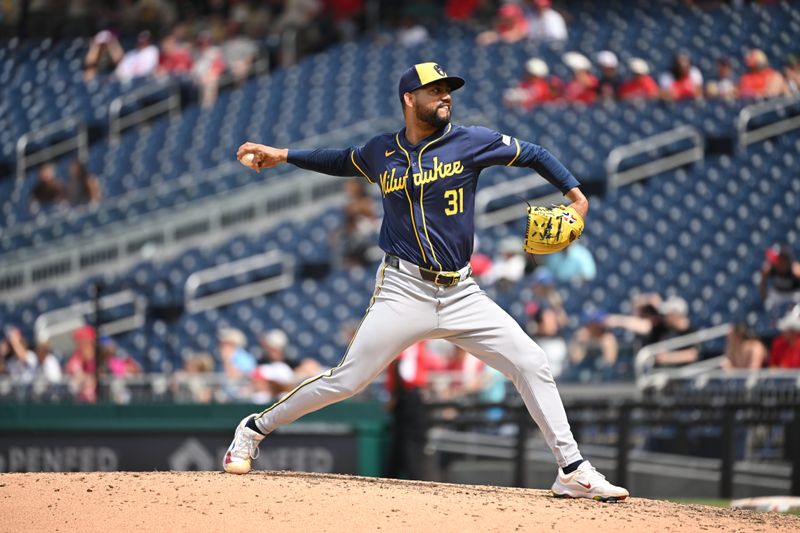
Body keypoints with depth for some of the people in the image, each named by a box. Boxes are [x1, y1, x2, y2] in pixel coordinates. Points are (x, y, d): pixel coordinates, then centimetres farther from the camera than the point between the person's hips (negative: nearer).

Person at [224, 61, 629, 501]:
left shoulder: (470, 142, 1)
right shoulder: (381, 152, 5)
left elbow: (533, 155, 7)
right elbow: (343, 161, 26)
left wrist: (574, 193, -5)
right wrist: (283, 156, 24)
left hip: (461, 295, 1)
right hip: (404, 291, -1)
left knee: (532, 364, -9)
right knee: (346, 380, -6)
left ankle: (572, 470, -1)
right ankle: (254, 429, 12)